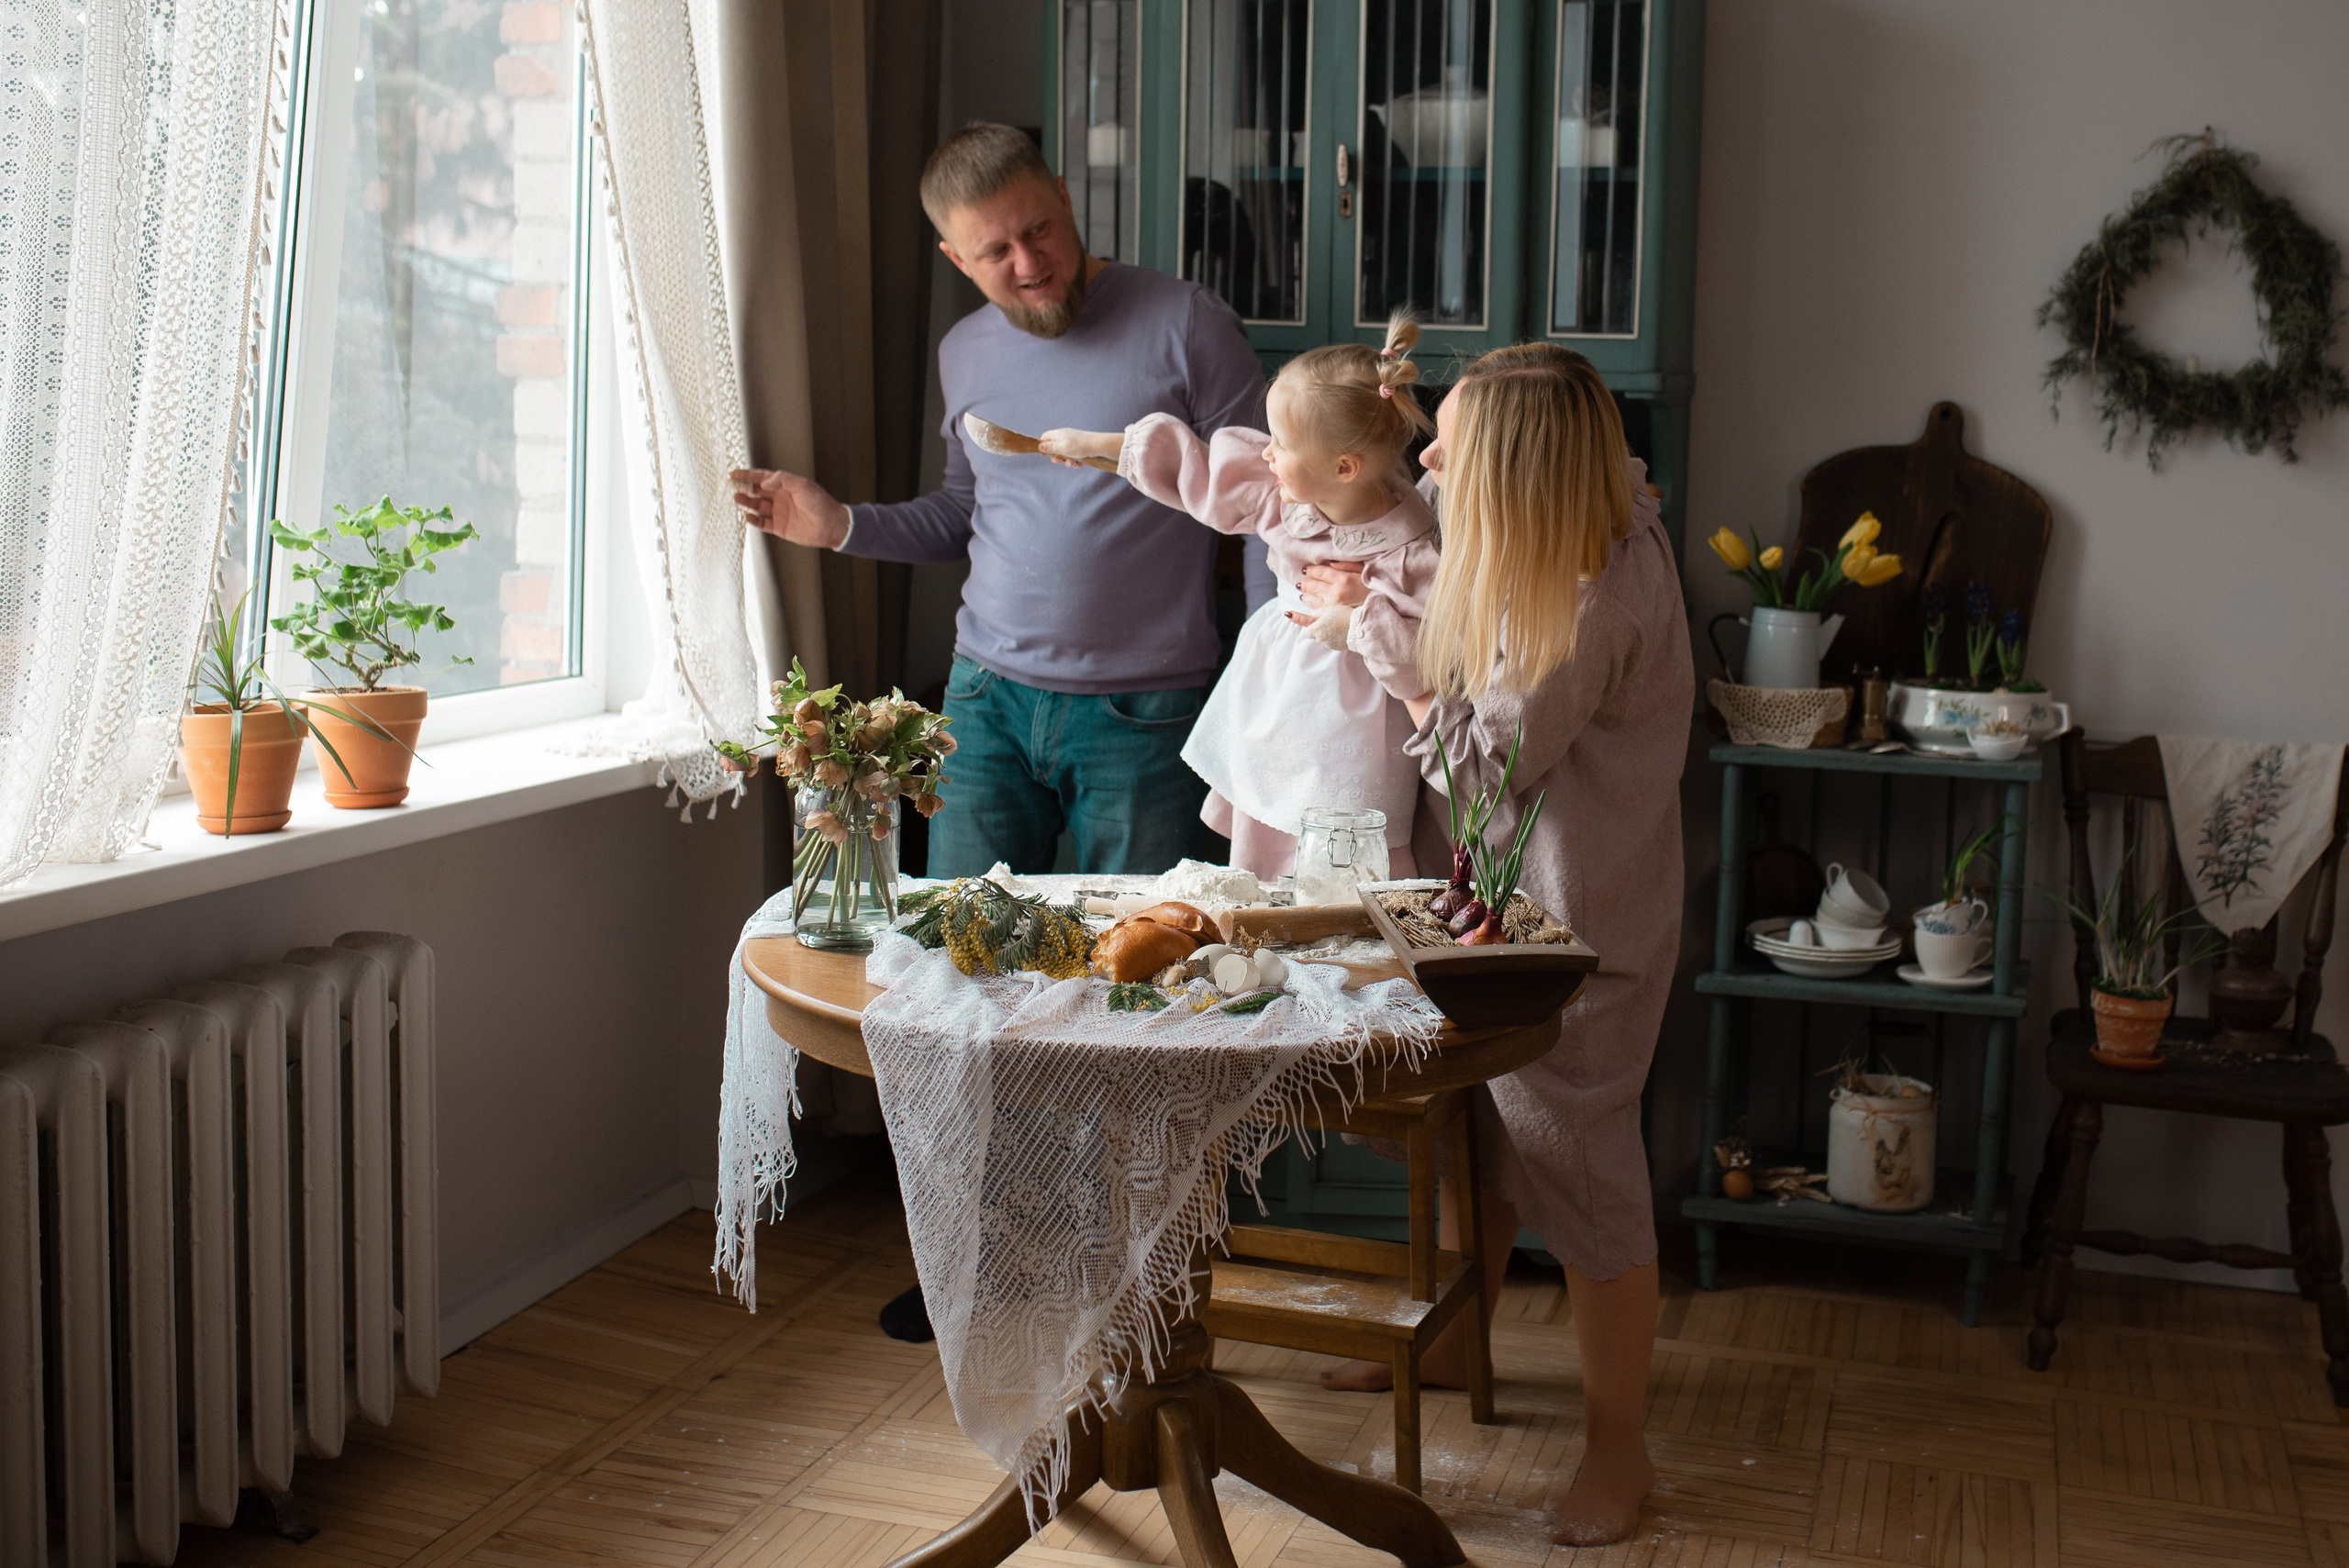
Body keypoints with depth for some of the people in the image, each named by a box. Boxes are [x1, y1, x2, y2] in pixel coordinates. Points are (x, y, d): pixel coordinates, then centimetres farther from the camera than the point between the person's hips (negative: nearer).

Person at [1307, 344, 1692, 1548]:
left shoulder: (1601, 597, -29)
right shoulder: (1581, 534, -2)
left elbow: (1488, 759, -21)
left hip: (1576, 919, -9)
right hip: (1496, 892, 9)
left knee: (1576, 1165, 2)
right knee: (1476, 1128, 23)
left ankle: (1617, 1445, 17)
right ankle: (1450, 1339, 44)